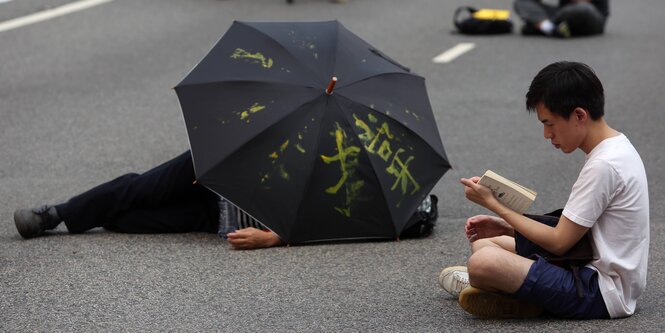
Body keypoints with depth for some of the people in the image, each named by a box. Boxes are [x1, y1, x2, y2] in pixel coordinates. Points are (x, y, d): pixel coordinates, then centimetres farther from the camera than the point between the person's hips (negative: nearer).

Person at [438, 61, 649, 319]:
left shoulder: (604, 165, -21)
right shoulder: (616, 148, 10)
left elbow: (559, 242, -18)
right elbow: (572, 229, 14)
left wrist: (493, 204, -10)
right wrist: (505, 227, 6)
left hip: (603, 293, -10)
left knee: (484, 262, -27)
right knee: (482, 244, 15)